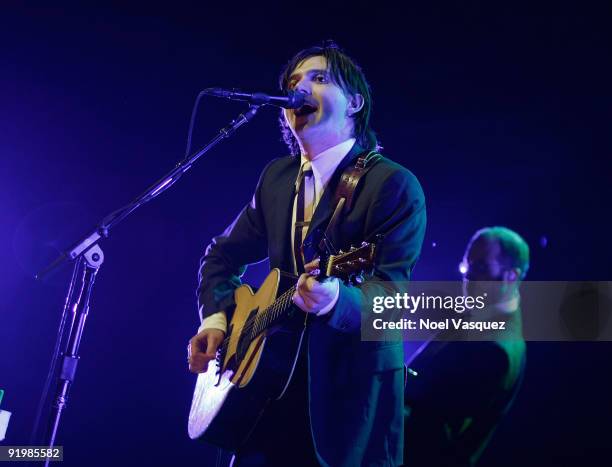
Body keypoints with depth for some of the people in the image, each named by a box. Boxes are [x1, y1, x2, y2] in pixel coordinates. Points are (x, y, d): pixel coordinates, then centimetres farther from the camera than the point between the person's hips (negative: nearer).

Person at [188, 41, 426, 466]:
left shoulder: (394, 184, -11)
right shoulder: (276, 176, 8)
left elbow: (391, 290, -20)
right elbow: (222, 256, 17)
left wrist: (335, 299, -40)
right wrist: (216, 318, 0)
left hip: (355, 387, -5)